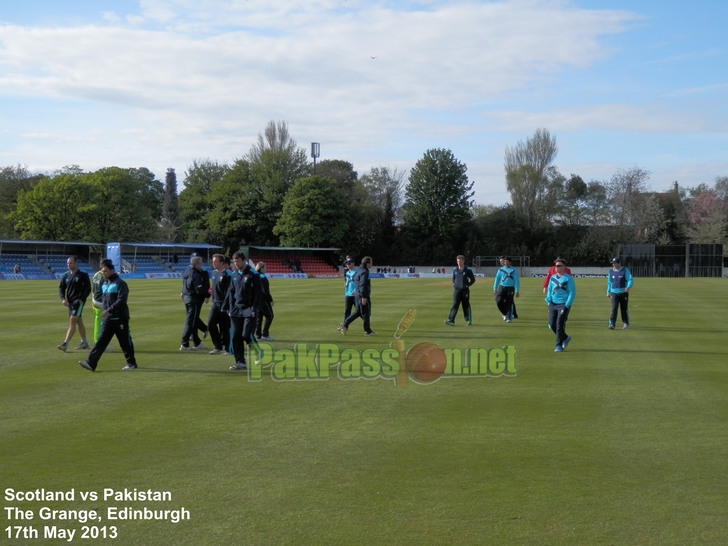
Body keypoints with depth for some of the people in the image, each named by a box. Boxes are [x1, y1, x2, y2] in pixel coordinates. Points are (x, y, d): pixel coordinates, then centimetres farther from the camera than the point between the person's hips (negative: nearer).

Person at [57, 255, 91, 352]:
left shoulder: (83, 275, -7)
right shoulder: (66, 275, 9)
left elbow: (88, 288, -7)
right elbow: (61, 288, 11)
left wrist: (81, 299, -15)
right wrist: (63, 299, -5)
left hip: (79, 301, -7)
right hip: (70, 302, 7)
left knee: (72, 320, -15)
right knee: (79, 322, 13)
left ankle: (65, 344, -20)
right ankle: (84, 343, 22)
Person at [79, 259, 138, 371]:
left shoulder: (120, 283, -12)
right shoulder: (104, 284, 14)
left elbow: (122, 300, -21)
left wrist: (109, 310, -26)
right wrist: (104, 313, 14)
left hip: (120, 319, -7)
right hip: (107, 319, 7)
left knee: (125, 342, 4)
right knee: (101, 341, -2)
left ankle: (131, 363, 18)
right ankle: (91, 363, -10)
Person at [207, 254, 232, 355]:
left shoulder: (227, 274, -12)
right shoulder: (213, 273, 11)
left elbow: (229, 291, -15)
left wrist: (225, 306, -17)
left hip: (224, 304, -7)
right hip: (215, 303, 7)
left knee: (225, 327, -2)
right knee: (210, 323, -3)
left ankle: (227, 348, 9)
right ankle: (218, 346, 9)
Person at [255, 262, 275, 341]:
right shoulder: (263, 277, -15)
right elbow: (265, 291, -18)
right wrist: (270, 300, -11)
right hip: (263, 300, -8)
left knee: (258, 317, 11)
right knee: (269, 316, 0)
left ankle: (258, 335, 11)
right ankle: (265, 334, -5)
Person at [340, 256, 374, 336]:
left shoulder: (359, 271, 15)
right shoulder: (364, 272, -16)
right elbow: (362, 285, -23)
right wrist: (364, 297, -24)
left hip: (357, 294, 10)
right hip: (362, 295, -10)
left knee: (358, 312, 16)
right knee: (365, 313, 0)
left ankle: (345, 325, 12)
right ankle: (367, 331, 8)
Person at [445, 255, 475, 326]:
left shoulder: (468, 270, -4)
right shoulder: (454, 270, 8)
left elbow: (473, 279, 2)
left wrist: (468, 285, -6)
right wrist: (453, 284, 8)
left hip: (465, 290, -2)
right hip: (456, 290, 2)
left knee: (466, 306, 7)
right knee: (455, 305, -8)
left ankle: (468, 320, 18)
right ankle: (451, 320, -16)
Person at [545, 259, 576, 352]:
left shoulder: (568, 278, -6)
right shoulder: (552, 278, 11)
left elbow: (572, 293, -7)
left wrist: (566, 305, -14)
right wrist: (549, 301, 3)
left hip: (564, 304, -6)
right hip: (553, 304, 6)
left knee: (559, 325, -9)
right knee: (552, 325, 3)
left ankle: (559, 346, -2)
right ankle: (565, 338, 26)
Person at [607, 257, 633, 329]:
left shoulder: (625, 270, -2)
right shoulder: (611, 271, 9)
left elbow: (630, 280, -8)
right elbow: (609, 282, 19)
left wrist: (628, 287, -27)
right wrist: (608, 292, 16)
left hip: (624, 292, -2)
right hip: (614, 293, 2)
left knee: (624, 308, 6)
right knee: (614, 308, -12)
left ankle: (626, 323, 22)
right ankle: (611, 324, -16)